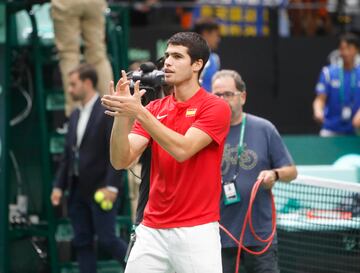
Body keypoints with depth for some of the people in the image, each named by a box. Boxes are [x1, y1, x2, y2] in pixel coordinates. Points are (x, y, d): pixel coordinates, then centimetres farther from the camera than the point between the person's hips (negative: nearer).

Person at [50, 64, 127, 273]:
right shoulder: (76, 116, 14)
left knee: (107, 239, -6)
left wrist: (111, 186, -20)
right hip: (78, 189, 8)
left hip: (101, 190, -8)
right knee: (82, 242, 7)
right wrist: (59, 185, 11)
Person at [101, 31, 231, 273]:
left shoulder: (215, 108, -5)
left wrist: (139, 113, -22)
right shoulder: (154, 109, 10)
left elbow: (182, 150, -20)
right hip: (151, 231, 5)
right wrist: (122, 115, -16)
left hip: (196, 232, -5)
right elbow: (121, 161, 0)